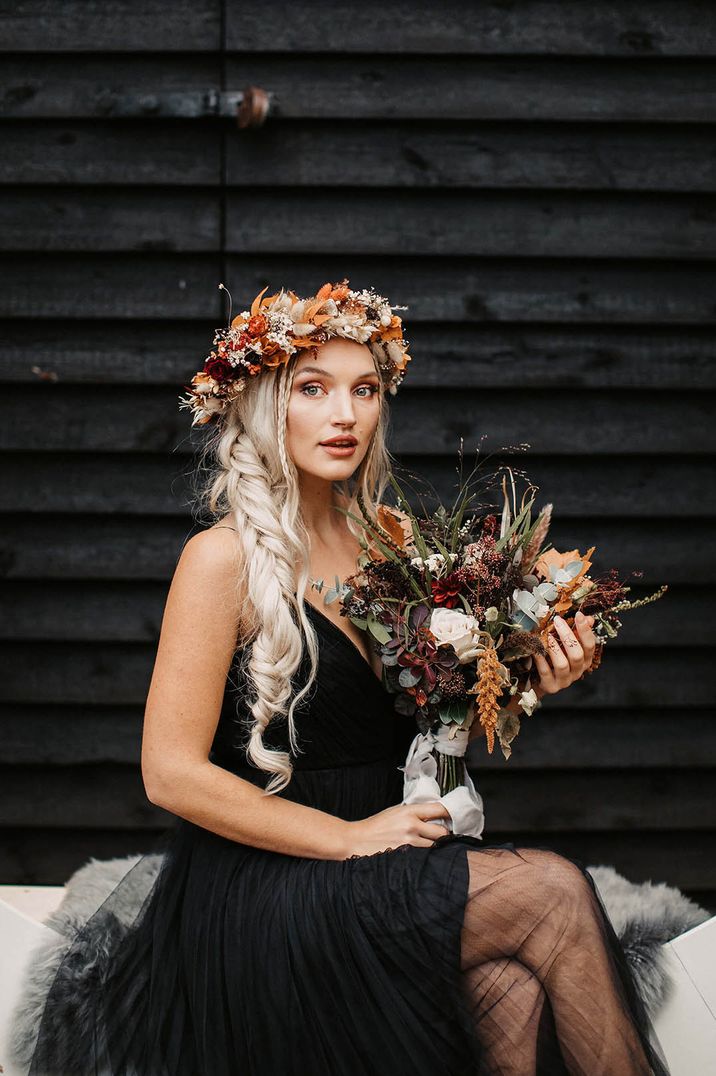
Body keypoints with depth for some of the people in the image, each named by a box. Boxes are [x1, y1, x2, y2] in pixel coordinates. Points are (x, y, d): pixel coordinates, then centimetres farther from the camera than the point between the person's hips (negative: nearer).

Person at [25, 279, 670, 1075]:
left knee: (515, 985, -26)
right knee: (552, 891, -22)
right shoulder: (225, 557, -9)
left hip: (380, 854, 6)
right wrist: (350, 837, -14)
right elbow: (173, 774, -13)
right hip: (259, 887, -6)